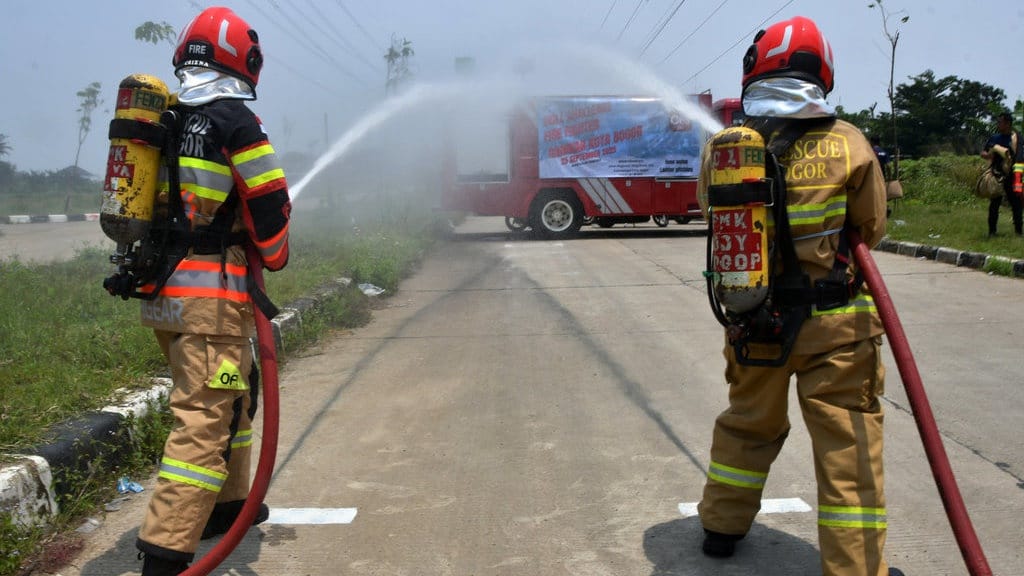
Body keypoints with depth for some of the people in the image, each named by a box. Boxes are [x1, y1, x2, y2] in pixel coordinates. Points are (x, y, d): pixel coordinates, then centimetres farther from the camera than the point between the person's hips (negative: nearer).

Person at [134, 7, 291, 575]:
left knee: (234, 395, 23)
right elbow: (270, 202, -10)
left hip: (160, 290, 9)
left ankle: (226, 503, 36)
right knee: (205, 416, -8)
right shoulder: (234, 120, -9)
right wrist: (276, 255, 8)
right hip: (211, 294, -9)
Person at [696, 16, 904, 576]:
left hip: (750, 319, 3)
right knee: (849, 443, 8)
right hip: (834, 324, -3)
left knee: (747, 424, 23)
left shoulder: (720, 148, -7)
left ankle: (722, 525, 38)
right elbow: (871, 229, 1)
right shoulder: (848, 144, -11)